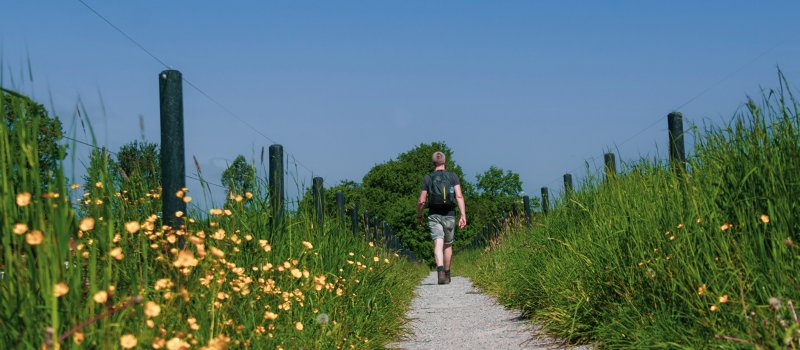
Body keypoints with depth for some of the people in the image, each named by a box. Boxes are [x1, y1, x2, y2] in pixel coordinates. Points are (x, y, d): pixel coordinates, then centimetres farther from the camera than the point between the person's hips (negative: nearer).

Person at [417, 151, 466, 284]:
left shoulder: (427, 178, 3)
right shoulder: (453, 176, 3)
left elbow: (421, 201, 1)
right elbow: (459, 196, -8)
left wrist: (419, 216, 16)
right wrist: (463, 215, -10)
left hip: (434, 215, -1)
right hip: (449, 215, 1)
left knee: (438, 244, -11)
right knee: (448, 245, 16)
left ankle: (440, 270, -34)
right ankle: (447, 274, 29)